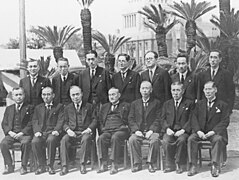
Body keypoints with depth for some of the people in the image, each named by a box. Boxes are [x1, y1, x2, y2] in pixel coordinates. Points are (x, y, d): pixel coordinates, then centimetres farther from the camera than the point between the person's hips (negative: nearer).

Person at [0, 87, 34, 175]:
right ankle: (9, 166, -13)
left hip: (24, 134, -3)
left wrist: (22, 133, -13)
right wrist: (10, 132, -6)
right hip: (11, 134, 3)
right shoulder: (8, 109, 20)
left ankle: (23, 167, -21)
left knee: (25, 143, -35)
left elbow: (31, 123, 0)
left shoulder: (29, 108, 9)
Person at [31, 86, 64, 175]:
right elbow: (35, 121, 12)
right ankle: (41, 166, -15)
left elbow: (61, 120, 2)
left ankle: (50, 165, -23)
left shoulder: (59, 106, 14)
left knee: (50, 140, -37)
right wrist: (37, 131, -8)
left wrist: (57, 130, -16)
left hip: (53, 132, -3)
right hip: (41, 132, 3)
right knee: (34, 142, -30)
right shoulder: (38, 108, 23)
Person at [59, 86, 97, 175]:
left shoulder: (89, 106, 14)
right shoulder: (67, 108, 19)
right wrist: (68, 129, -8)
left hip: (85, 132, -2)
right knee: (64, 140, -30)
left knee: (86, 139, -37)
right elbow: (65, 122, 14)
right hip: (72, 132, 2)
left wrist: (89, 129, -10)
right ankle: (64, 166, -28)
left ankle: (82, 165, -28)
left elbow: (94, 120, 8)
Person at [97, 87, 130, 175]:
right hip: (107, 131, 3)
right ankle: (103, 164, -29)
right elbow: (100, 121, 22)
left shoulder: (125, 105, 17)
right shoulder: (104, 107, 28)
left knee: (115, 138, -36)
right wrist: (103, 128, 4)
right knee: (101, 138, -30)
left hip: (120, 130, -3)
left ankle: (114, 165, -36)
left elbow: (127, 120, 9)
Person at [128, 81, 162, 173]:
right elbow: (131, 119, 9)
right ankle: (137, 164, -18)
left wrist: (151, 130, -14)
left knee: (155, 140, -34)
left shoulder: (156, 103, 10)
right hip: (138, 131, 2)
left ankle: (150, 163, -19)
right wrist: (136, 130, -8)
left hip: (151, 131, -2)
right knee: (132, 139, -29)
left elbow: (158, 119, 1)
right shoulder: (134, 103, 17)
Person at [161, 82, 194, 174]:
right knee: (166, 141, -30)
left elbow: (191, 119, 0)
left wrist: (183, 130, -14)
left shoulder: (189, 103, 9)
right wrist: (167, 128, -7)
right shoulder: (167, 104, 20)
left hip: (183, 131, -2)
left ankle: (179, 165, -18)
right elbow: (163, 119, 13)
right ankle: (170, 165, -15)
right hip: (170, 131, 2)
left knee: (181, 140, -35)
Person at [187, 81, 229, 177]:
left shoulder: (222, 105, 6)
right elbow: (194, 119, 8)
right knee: (191, 139, -25)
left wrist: (213, 131, -17)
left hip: (215, 132, -3)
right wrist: (198, 131, -11)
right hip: (200, 132, 3)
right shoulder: (199, 104, 17)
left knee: (218, 139, -35)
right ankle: (193, 166, -24)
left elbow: (224, 122, -4)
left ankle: (215, 166, -30)